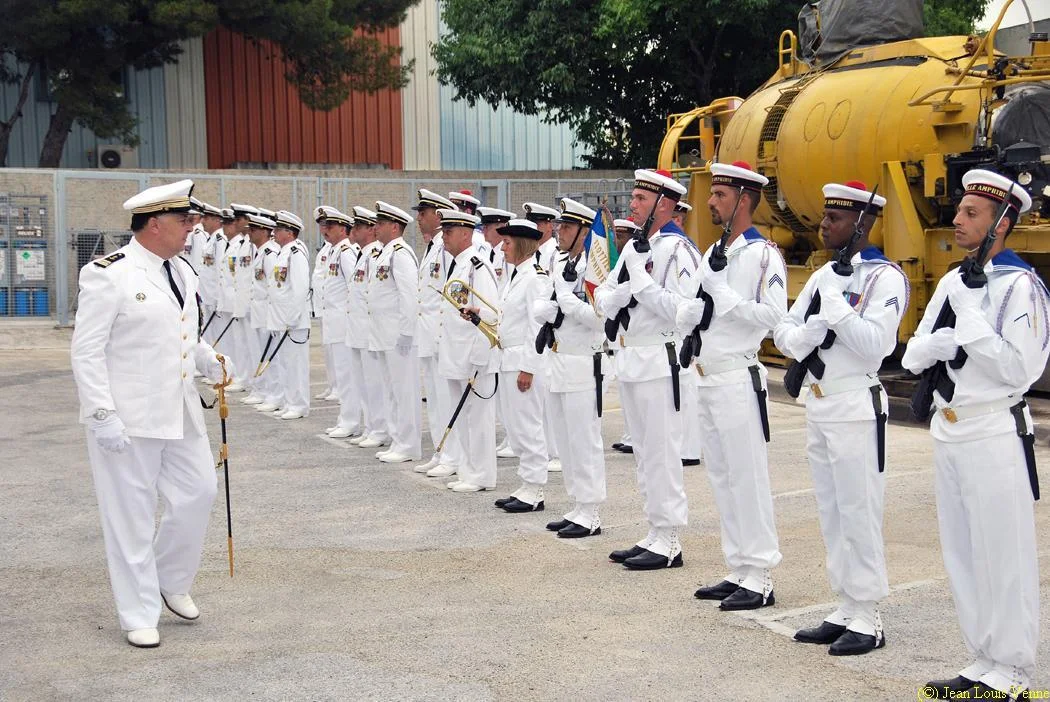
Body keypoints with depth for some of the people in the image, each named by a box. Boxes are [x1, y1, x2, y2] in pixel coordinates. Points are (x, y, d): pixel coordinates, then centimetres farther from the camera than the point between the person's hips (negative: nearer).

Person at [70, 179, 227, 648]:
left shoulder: (183, 272, 10)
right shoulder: (109, 275, -14)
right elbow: (86, 352, -15)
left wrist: (210, 362, 8)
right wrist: (102, 416, -19)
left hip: (180, 412, 7)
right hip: (128, 417, -7)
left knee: (198, 493, 11)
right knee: (132, 515, 4)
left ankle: (172, 580, 35)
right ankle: (139, 616, 17)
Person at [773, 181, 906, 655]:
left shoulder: (885, 277, -9)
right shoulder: (823, 275, 14)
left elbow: (875, 344, -20)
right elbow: (784, 332, 11)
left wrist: (834, 305, -19)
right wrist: (803, 336, -10)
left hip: (855, 407, -8)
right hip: (818, 405, 8)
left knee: (859, 514, -3)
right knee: (831, 514, 12)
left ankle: (868, 620, 5)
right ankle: (845, 610, 21)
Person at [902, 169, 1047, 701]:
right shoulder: (952, 282, 12)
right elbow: (913, 353, 8)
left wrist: (968, 318, -18)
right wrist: (946, 340, -11)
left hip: (994, 433, -8)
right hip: (947, 430, 8)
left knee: (1003, 556, 0)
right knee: (961, 554, 13)